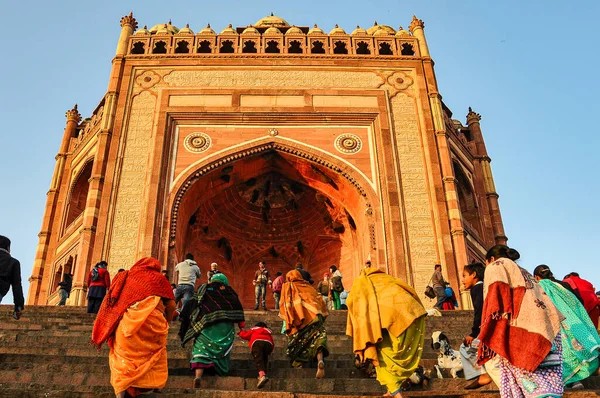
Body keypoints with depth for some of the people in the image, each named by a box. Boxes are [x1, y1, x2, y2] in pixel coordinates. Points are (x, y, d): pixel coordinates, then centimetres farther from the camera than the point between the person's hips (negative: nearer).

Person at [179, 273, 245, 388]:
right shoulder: (228, 291, 21)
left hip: (205, 324, 0)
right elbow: (237, 307, 13)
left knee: (202, 348, -7)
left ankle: (198, 375, -28)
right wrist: (241, 324, 13)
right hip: (225, 325, 0)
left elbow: (190, 306, 17)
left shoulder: (203, 289, 22)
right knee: (222, 348, 13)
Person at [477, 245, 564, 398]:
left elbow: (495, 297, -6)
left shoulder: (495, 266, 11)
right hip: (548, 331, 7)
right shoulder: (524, 273, 33)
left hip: (522, 330, -7)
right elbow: (547, 303, 26)